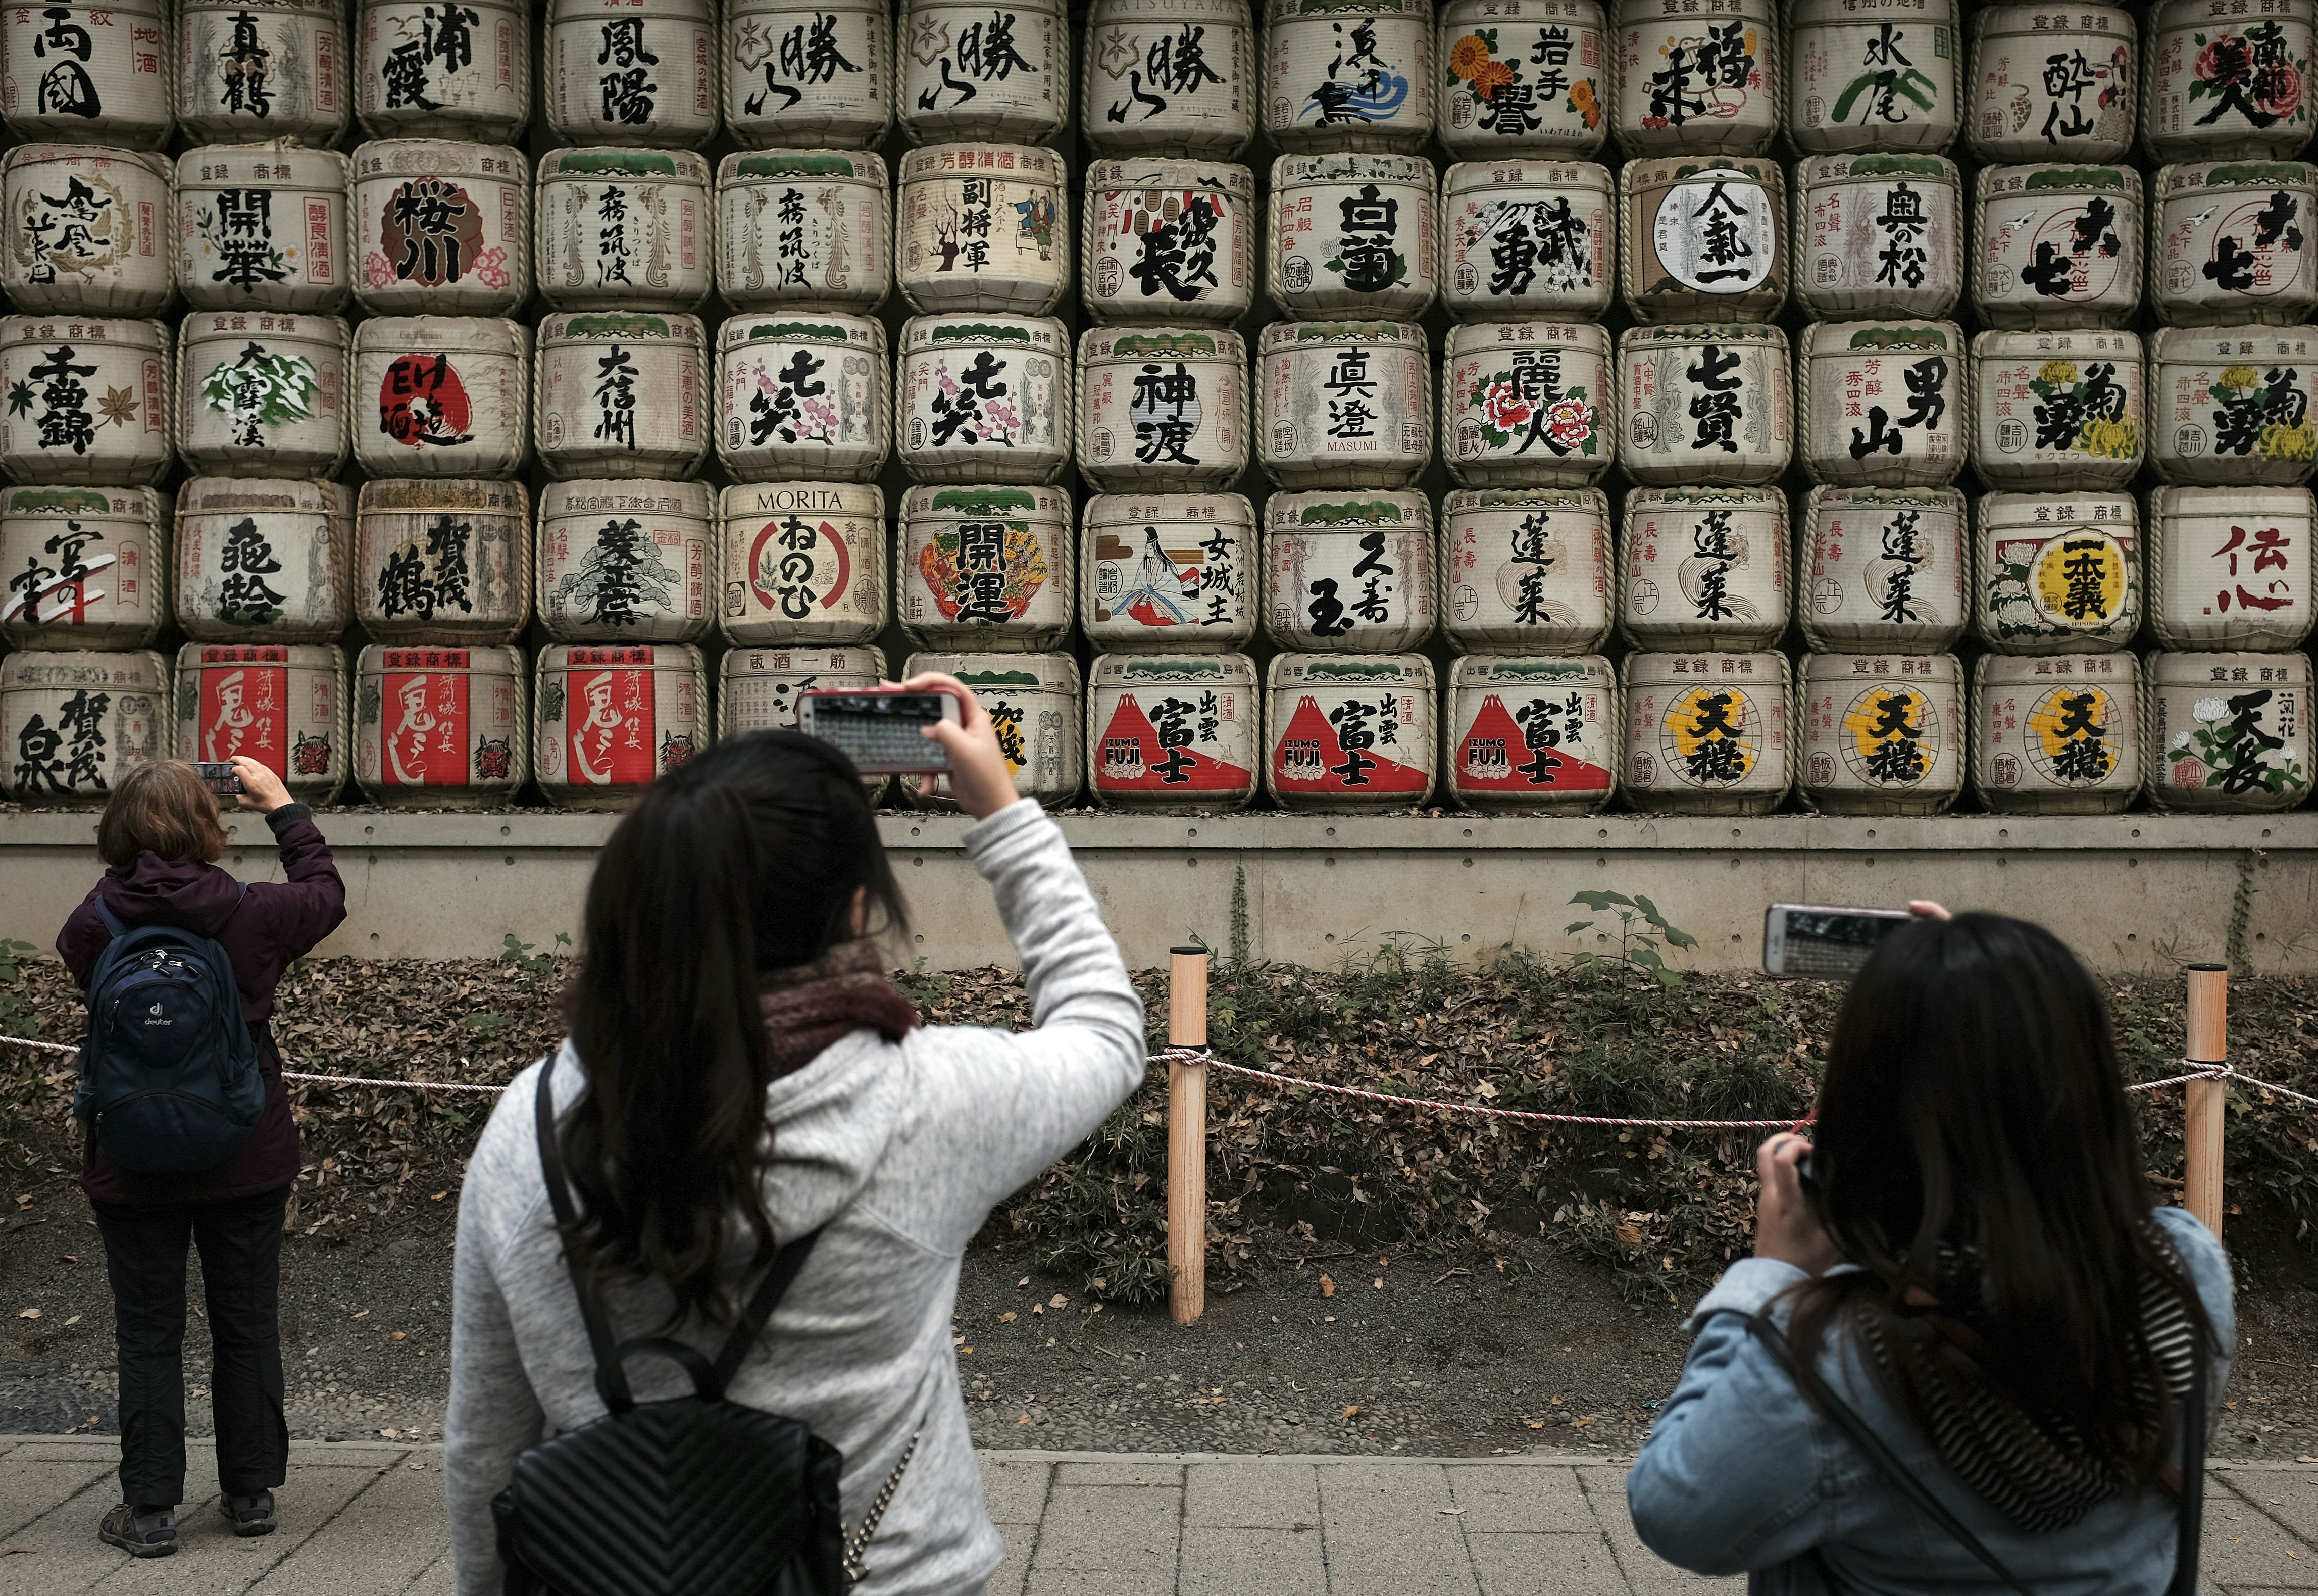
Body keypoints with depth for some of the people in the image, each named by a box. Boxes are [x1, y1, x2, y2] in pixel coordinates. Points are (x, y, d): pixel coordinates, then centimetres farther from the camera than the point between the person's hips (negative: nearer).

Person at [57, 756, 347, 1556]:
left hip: (134, 1167, 0)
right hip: (246, 1161, 0)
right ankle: (252, 1493, 23)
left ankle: (150, 1510, 15)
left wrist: (132, 874, 10)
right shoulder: (250, 914, -12)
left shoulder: (94, 925, -12)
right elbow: (325, 894, 8)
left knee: (147, 1336, 10)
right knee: (247, 1326, 13)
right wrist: (282, 805, 16)